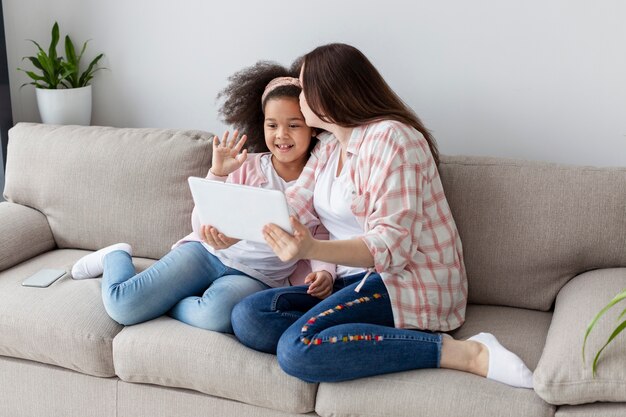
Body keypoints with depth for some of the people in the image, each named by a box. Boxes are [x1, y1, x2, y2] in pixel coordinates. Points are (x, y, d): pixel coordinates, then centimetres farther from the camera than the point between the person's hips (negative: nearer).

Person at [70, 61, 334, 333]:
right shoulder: (246, 166, -2)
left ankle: (160, 300, -5)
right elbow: (203, 230, -7)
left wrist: (324, 273, -25)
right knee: (121, 305, -15)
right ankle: (116, 257, 20)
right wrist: (217, 174, -20)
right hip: (208, 253, 1)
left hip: (255, 277, -1)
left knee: (217, 315, -38)